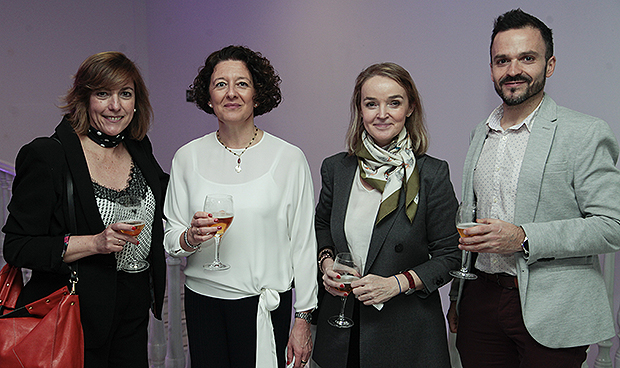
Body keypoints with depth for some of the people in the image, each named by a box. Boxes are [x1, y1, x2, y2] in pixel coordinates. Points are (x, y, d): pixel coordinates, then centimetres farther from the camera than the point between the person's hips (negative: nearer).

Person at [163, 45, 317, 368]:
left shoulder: (289, 158, -4)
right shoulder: (188, 157, 3)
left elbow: (303, 244, -2)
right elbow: (170, 241, 7)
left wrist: (303, 319, -3)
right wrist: (190, 238, -16)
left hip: (265, 304, -2)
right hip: (202, 301, 2)